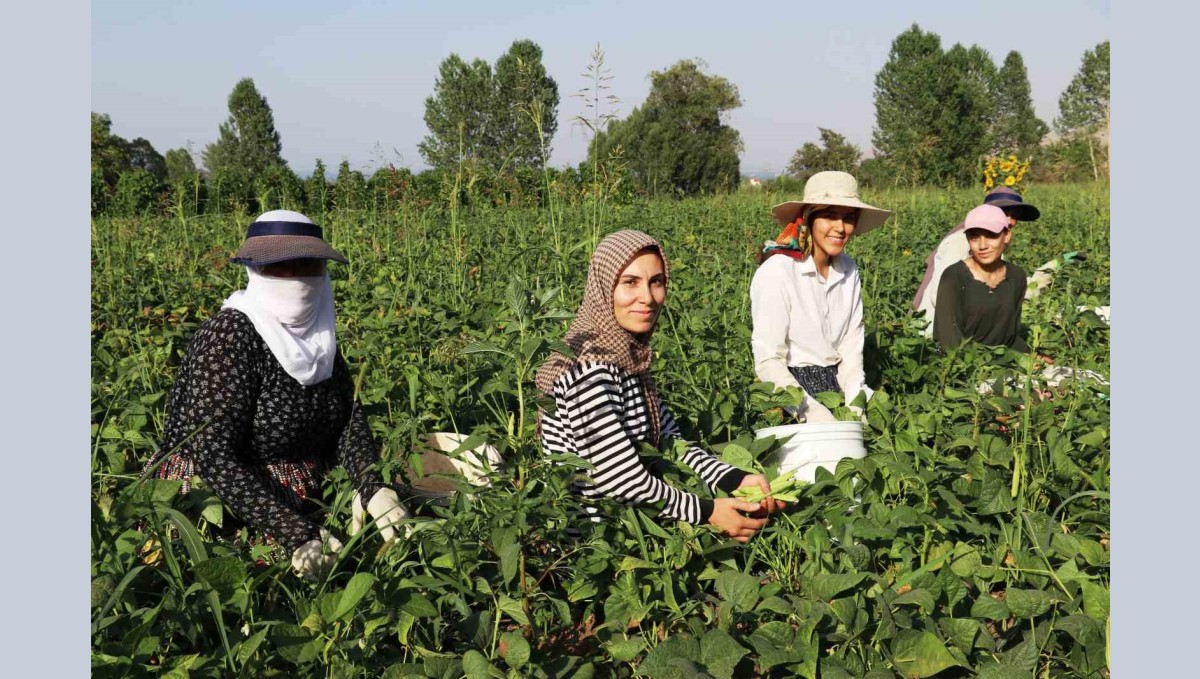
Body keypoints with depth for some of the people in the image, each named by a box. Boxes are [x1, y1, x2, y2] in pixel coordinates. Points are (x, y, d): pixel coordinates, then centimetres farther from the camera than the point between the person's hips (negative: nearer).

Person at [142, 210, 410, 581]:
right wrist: (295, 535, -32)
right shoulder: (230, 335, -17)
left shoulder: (316, 333, 4)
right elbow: (212, 453, -24)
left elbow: (349, 418, -3)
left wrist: (373, 488, -22)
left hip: (301, 502, 7)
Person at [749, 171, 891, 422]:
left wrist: (855, 403, -9)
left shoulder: (849, 270, 6)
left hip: (837, 383, 6)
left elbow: (852, 348, 6)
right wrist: (813, 410, -25)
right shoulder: (777, 272, -14)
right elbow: (768, 362, -16)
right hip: (790, 385, -6)